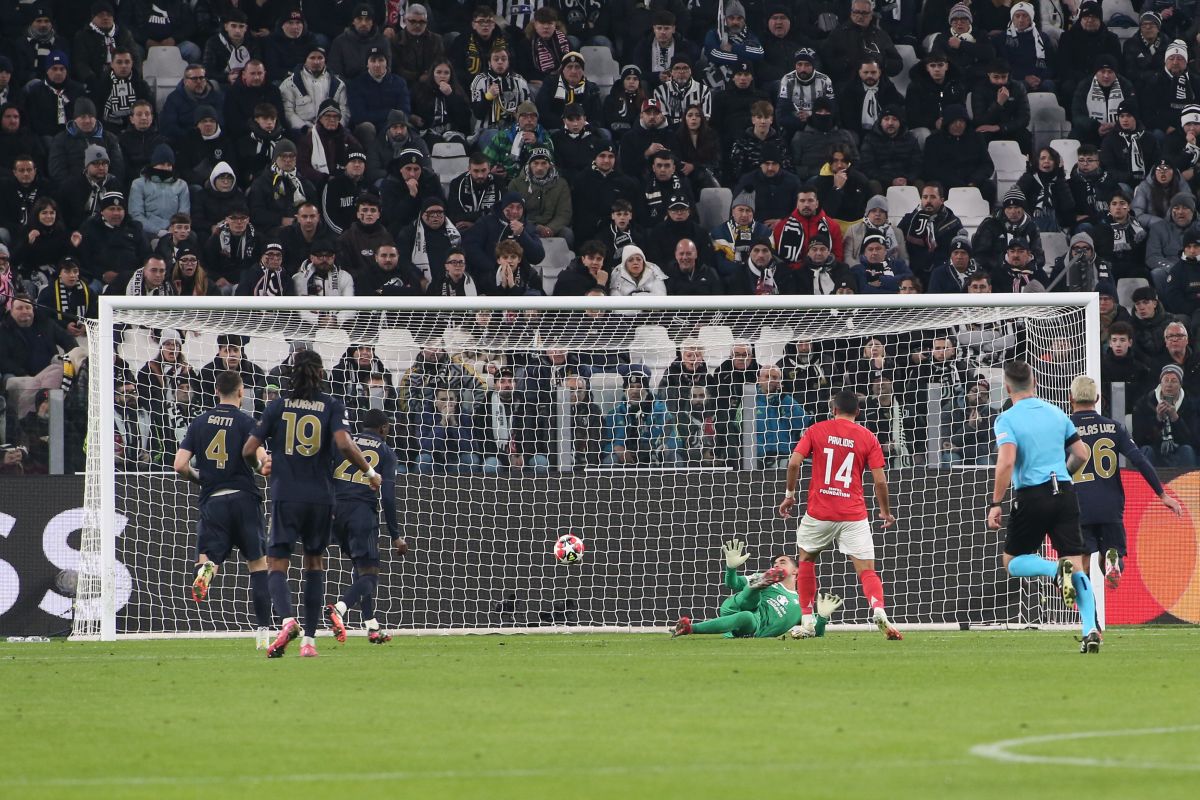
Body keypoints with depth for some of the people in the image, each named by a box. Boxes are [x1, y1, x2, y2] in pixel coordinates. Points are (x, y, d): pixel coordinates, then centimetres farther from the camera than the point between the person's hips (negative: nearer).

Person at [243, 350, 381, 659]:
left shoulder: (278, 405, 3)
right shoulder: (331, 406, 1)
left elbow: (249, 450, 1)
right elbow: (344, 444, -15)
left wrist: (259, 468, 23)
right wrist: (370, 472, -1)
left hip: (285, 497, -1)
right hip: (320, 497, 1)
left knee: (277, 564, 1)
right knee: (315, 564, 14)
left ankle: (287, 619, -27)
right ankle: (309, 639, 9)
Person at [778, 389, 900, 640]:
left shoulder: (815, 431, 4)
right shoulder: (867, 437, 3)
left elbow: (794, 462, -5)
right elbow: (880, 481, -1)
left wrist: (789, 494, 9)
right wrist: (885, 512, 13)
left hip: (819, 513, 0)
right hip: (854, 515, 0)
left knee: (806, 559, 23)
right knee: (867, 571, -1)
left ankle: (807, 622, 19)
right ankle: (878, 610, -30)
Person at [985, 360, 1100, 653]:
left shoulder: (1007, 420, -5)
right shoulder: (1055, 413, 10)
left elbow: (1006, 461, -18)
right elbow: (1082, 454, 14)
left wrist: (996, 504, -13)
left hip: (1032, 497, -4)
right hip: (1064, 492, 4)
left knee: (1012, 562, 13)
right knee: (1077, 566, 3)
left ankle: (1057, 569, -17)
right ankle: (1091, 630, -13)